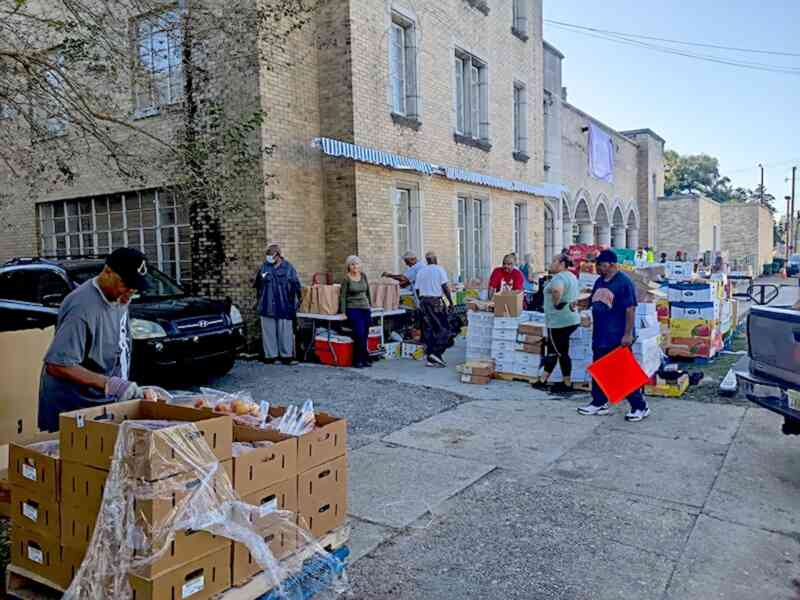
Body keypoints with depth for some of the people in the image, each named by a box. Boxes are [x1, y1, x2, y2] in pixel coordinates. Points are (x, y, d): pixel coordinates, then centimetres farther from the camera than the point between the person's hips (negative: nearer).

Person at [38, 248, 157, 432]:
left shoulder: (120, 298, 3)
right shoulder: (82, 307, -24)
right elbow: (56, 366, -26)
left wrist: (133, 390, 12)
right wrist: (108, 383, -30)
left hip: (108, 402, 8)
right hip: (73, 409, -8)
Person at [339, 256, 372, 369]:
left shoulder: (364, 276, 8)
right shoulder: (346, 279, -4)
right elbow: (342, 296, -4)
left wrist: (370, 305, 17)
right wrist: (343, 312, -8)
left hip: (365, 308, 4)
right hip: (353, 309, -4)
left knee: (365, 336, 1)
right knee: (359, 335, -13)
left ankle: (364, 360, 10)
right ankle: (358, 360, -2)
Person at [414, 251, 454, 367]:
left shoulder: (421, 271, 10)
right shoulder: (439, 270, -4)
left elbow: (417, 289, 10)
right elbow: (445, 287, -10)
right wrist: (450, 302, -5)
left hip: (424, 301, 5)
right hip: (436, 302, -5)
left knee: (428, 330, 8)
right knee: (443, 328, 2)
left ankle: (430, 359, 10)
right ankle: (437, 353, -12)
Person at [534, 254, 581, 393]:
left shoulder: (559, 277, -17)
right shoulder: (571, 276, 16)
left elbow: (557, 290, -40)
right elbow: (574, 296, 31)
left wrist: (556, 303, -24)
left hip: (559, 321, -10)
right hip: (571, 318, 10)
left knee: (561, 352, 0)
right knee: (553, 350, 12)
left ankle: (567, 384, 9)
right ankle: (543, 380, 17)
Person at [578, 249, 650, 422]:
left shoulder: (624, 282, -14)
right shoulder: (599, 282, 11)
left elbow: (631, 309, -17)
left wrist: (628, 334, -20)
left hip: (618, 338, -8)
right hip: (600, 335, 8)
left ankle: (640, 407, 12)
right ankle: (599, 403, 27)